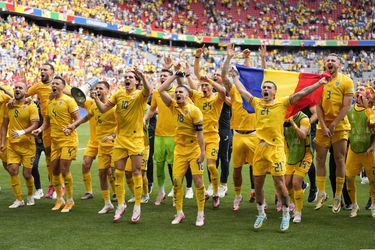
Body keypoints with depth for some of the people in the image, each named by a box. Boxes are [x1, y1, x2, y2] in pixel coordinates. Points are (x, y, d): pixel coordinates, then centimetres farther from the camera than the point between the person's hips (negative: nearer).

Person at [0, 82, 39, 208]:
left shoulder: (31, 106, -7)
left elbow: (34, 124, -15)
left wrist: (22, 132, -31)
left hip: (27, 144, -4)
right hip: (12, 144, 4)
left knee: (27, 173, -1)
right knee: (12, 170, -8)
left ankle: (30, 195, 27)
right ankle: (19, 199, 5)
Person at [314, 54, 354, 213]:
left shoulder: (346, 81, -1)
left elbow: (346, 106, -6)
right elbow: (318, 106, 6)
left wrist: (334, 124, -12)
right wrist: (323, 126, -5)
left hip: (339, 126, -3)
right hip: (323, 126, 3)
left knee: (339, 160, 0)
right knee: (320, 159, 3)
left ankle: (338, 197, 8)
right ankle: (321, 194, 13)